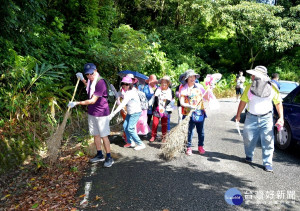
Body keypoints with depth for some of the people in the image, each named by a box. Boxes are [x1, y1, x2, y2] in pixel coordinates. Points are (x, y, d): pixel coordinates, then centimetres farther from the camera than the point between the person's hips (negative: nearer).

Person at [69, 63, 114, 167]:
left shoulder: (100, 83, -24)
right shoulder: (90, 80, 3)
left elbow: (93, 100, -26)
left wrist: (77, 103, -23)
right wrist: (82, 79, 13)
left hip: (101, 113, -8)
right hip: (91, 112, 8)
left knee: (104, 135, -1)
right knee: (95, 134, 15)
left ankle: (109, 158, 11)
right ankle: (99, 155, 30)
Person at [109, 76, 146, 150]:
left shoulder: (130, 93, -25)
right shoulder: (128, 91, 6)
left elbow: (123, 104, -32)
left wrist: (113, 113, -34)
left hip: (135, 113, -10)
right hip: (130, 113, 10)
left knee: (130, 129, -11)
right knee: (125, 126, 11)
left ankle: (141, 144, -2)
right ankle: (130, 142, 25)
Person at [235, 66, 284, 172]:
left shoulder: (272, 88, -5)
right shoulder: (249, 87, -3)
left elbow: (278, 103, 2)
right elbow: (243, 101, 4)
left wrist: (281, 117, -7)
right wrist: (238, 115, 6)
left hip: (266, 118, -1)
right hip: (251, 117, 1)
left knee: (268, 141, -4)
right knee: (249, 139, 8)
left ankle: (267, 163, 8)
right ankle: (249, 156, 34)